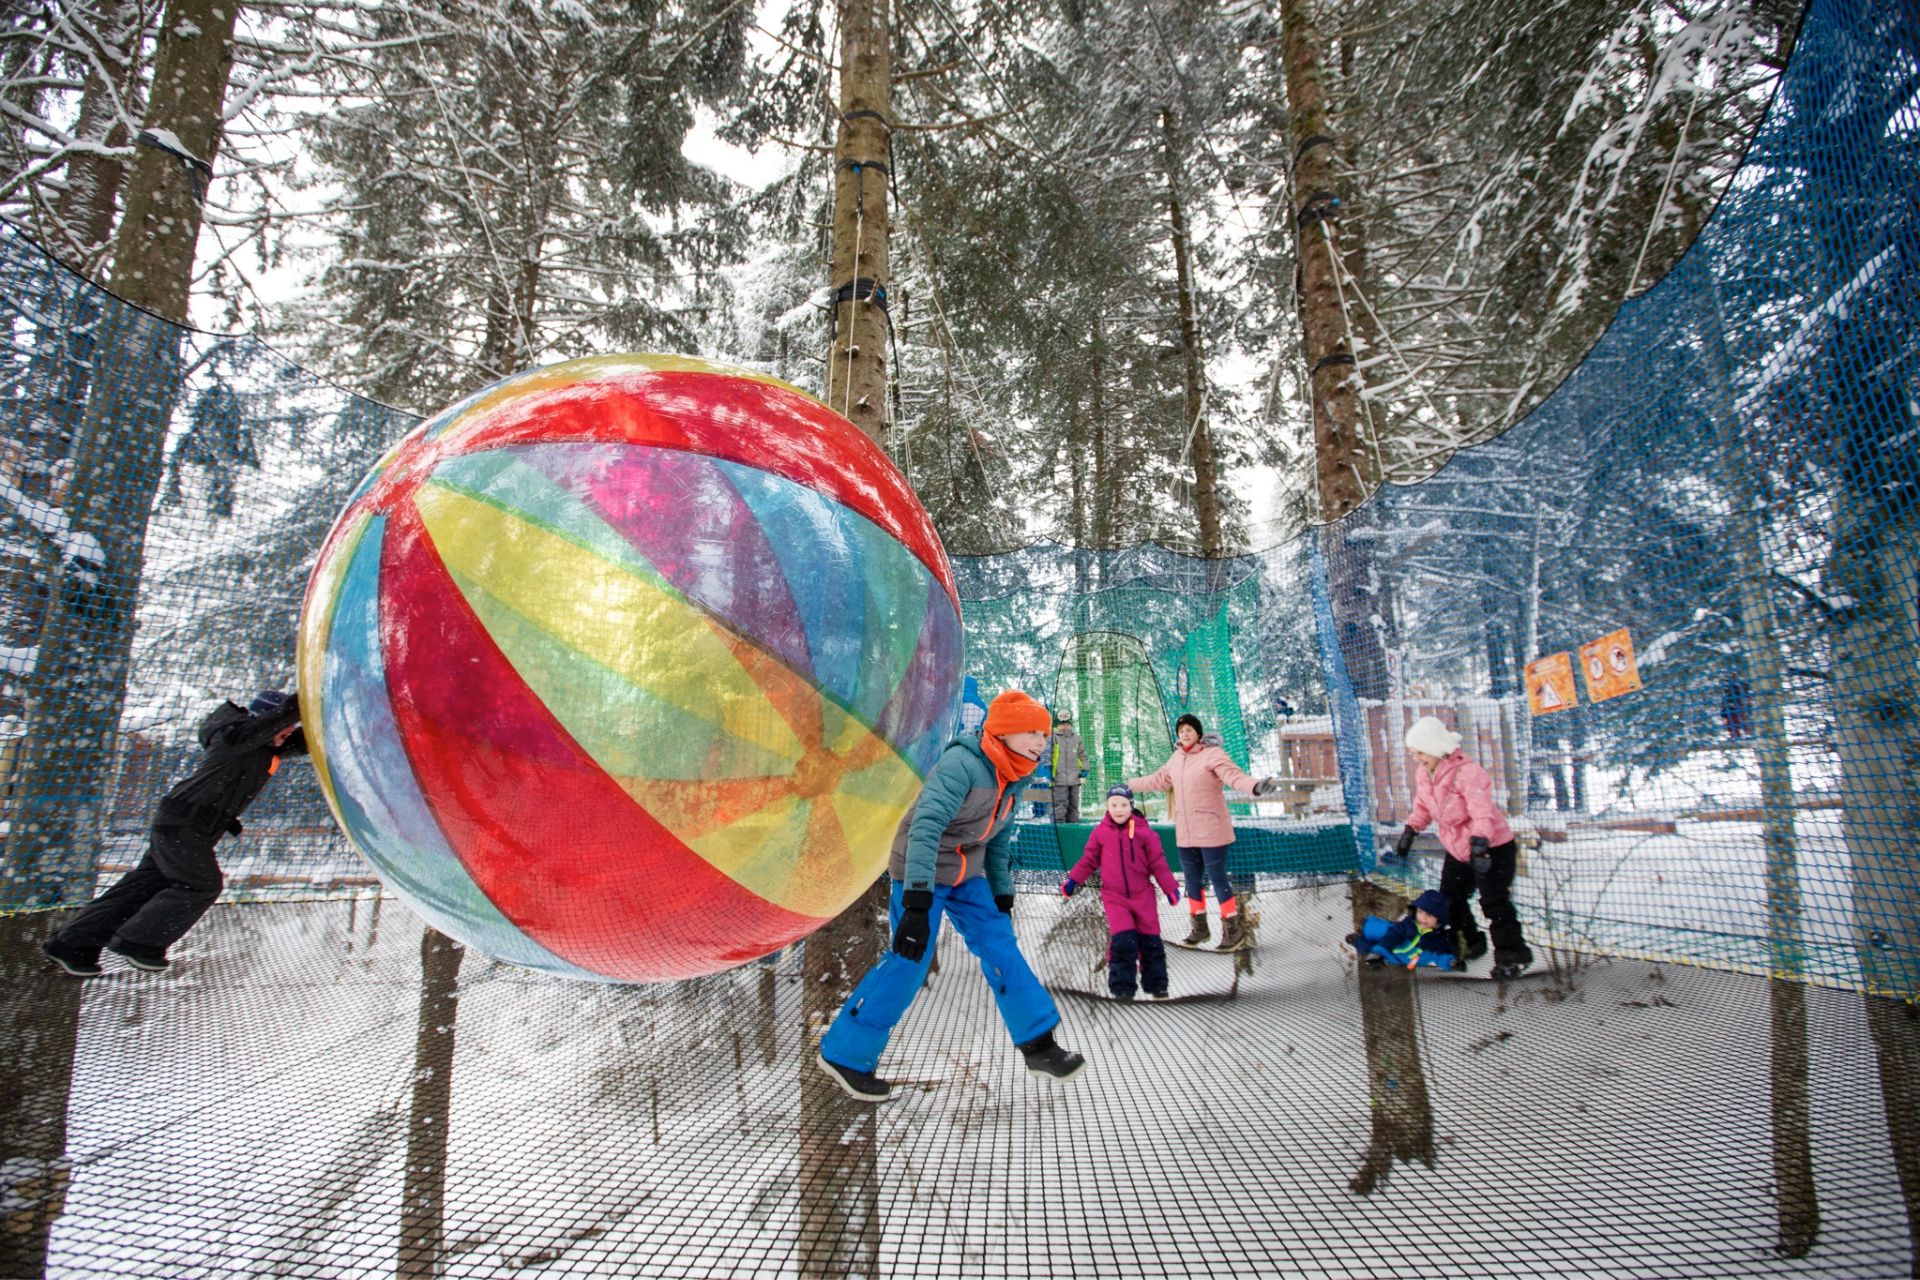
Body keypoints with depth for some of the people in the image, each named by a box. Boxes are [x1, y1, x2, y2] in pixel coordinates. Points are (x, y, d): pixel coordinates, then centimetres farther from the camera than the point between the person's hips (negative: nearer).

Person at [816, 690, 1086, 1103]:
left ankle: (1038, 1045, 17)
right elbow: (925, 827, -35)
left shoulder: (1010, 781, 3)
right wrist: (917, 902, -39)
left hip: (967, 877, 8)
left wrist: (1002, 899, 17)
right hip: (922, 874, -8)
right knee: (908, 963, -5)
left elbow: (999, 844, 16)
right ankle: (844, 1055, 11)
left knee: (1001, 949, 5)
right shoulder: (963, 764, -26)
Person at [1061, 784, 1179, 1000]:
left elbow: (1158, 863, -1)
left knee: (1150, 941, 8)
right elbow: (1089, 860, 7)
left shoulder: (1143, 832, -6)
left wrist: (1170, 888, -2)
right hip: (1114, 896, -1)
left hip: (1143, 895, 1)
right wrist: (1072, 880, 2)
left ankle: (1156, 984, 25)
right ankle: (1122, 987, -2)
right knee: (1123, 940, -14)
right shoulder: (1100, 832, -2)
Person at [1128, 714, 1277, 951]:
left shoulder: (1212, 754, -11)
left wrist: (1255, 786, -46)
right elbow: (1158, 780, 23)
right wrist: (1128, 784, 28)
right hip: (1185, 832, 7)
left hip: (1210, 830, -7)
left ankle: (1233, 929, 13)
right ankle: (1199, 927, 29)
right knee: (1192, 878, 15)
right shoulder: (1176, 758, 10)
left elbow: (1234, 775, -26)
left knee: (1217, 877, -2)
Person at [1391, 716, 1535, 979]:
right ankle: (1472, 944, 32)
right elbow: (1422, 807, 11)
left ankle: (1513, 956, 10)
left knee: (1494, 903, -6)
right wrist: (1410, 831, 1)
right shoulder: (1423, 774, -3)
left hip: (1492, 848, -8)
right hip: (1457, 850, 8)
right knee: (1451, 898, 14)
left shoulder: (1467, 772, -28)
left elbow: (1483, 813, -34)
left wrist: (1479, 843, -46)